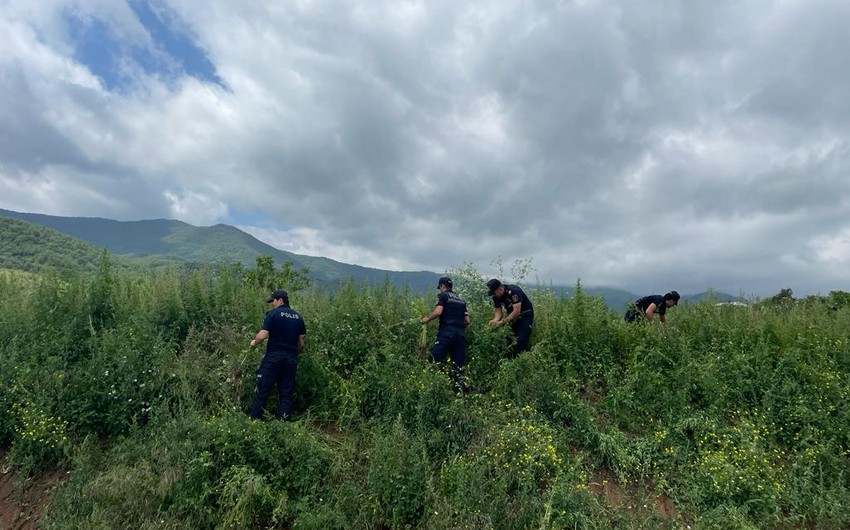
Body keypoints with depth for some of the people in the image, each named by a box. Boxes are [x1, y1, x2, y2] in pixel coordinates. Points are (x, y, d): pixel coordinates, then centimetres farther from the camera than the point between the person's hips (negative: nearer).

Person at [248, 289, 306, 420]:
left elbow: (262, 336, -14)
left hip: (274, 357, -5)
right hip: (291, 359, 5)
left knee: (262, 390, 6)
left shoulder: (273, 314, -7)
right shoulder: (298, 317, 10)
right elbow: (302, 340, 11)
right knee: (287, 392, 9)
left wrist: (254, 342, 5)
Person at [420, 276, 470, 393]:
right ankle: (461, 389, 3)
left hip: (446, 332, -6)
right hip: (461, 334, 6)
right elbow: (467, 321, 17)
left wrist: (427, 319, 1)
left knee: (435, 360, -5)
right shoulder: (461, 300, 22)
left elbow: (438, 312, -13)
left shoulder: (443, 295, 4)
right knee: (458, 364, 7)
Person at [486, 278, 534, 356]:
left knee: (521, 341, -15)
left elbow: (517, 311, -32)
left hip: (525, 315, -7)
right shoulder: (496, 297, -7)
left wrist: (503, 321, -34)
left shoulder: (514, 291, -28)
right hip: (512, 316, 7)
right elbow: (498, 311, -3)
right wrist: (495, 320, -25)